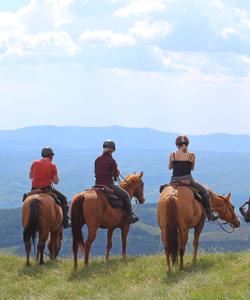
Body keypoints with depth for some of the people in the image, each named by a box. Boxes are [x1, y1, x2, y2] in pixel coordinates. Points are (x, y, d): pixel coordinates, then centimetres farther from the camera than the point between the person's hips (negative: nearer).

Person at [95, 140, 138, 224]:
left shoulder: (97, 160, 6)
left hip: (98, 185, 6)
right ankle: (130, 216, 11)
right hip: (108, 185, -6)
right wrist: (117, 172, 13)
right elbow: (116, 174, -10)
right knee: (126, 195, 11)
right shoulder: (111, 160, -12)